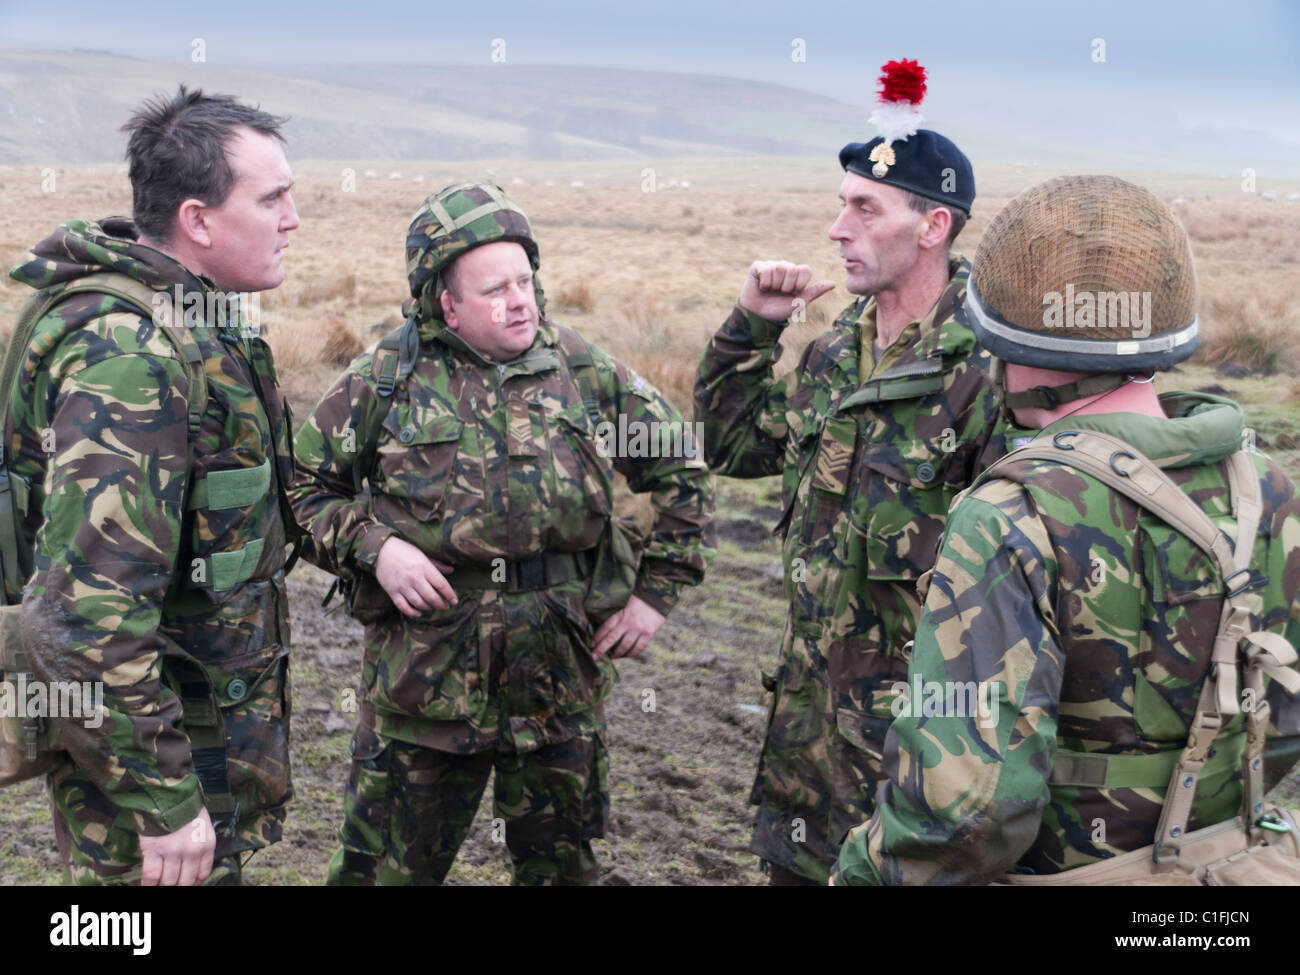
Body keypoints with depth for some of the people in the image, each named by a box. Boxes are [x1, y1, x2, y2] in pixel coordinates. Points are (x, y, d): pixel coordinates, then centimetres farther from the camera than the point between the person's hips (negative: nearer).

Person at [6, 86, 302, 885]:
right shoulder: (132, 357, -27)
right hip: (155, 740, -9)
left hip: (217, 721, 9)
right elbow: (88, 615, -31)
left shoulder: (194, 321, 6)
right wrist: (164, 801, -26)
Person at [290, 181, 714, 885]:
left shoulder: (584, 371, 2)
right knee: (392, 866, 11)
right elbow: (304, 488, 4)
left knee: (560, 862, 17)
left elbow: (684, 471, 10)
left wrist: (657, 591, 4)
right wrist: (372, 547, -13)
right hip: (424, 675, -1)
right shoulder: (385, 378, -3)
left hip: (561, 680, 2)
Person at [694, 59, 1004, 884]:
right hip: (812, 708, 8)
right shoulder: (834, 353, 6)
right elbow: (731, 445, 18)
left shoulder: (990, 369, -18)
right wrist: (751, 327, 6)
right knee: (795, 860, 20)